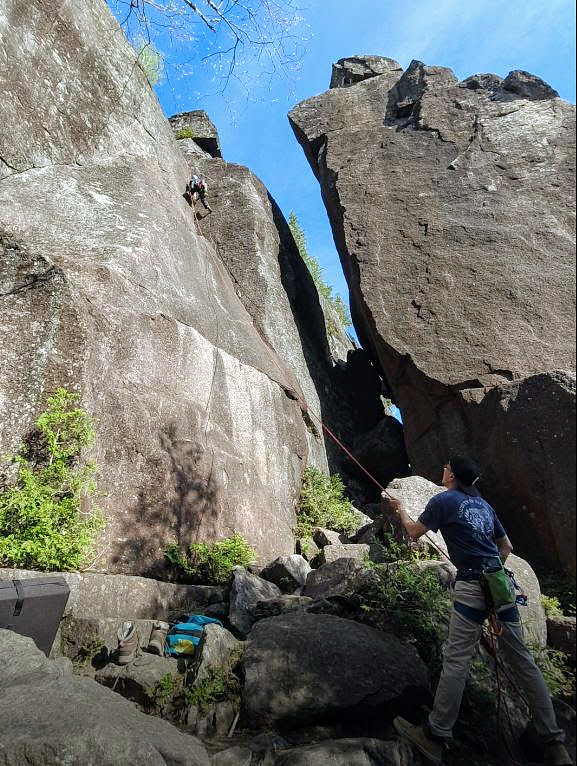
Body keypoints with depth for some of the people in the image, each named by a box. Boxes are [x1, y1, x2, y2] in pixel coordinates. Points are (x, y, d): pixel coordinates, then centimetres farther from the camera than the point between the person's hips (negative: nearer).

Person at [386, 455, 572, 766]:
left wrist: (401, 509, 21)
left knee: (456, 660, -4)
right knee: (521, 660, 13)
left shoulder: (443, 500, -3)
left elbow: (414, 533, 6)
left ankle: (436, 736, 3)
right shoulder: (484, 505, 17)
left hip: (472, 586, -7)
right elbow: (506, 547, 23)